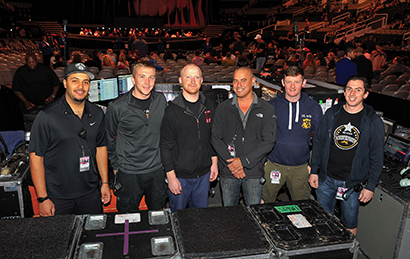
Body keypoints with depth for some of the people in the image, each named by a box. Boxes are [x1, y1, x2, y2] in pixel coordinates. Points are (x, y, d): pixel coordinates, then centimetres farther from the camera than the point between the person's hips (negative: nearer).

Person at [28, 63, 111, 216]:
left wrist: (105, 182, 9)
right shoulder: (47, 117, -13)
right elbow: (36, 157, -10)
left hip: (90, 194, 4)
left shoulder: (97, 114, 2)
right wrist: (42, 198, -11)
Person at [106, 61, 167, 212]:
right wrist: (115, 165, 4)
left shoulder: (161, 101, -2)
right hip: (128, 173, -3)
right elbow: (110, 139, 2)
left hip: (157, 170, 3)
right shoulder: (117, 107, -12)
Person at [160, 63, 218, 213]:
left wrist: (214, 162, 8)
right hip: (180, 175, -3)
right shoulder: (172, 110, -12)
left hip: (204, 174, 4)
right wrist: (171, 176, -12)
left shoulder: (210, 106, 2)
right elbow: (166, 146, -10)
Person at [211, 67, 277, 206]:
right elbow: (216, 138, -1)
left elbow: (269, 141, -8)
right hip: (228, 173, 1)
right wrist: (230, 163, -13)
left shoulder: (267, 110, -1)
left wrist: (243, 161, -15)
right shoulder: (223, 108, 3)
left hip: (254, 173, -1)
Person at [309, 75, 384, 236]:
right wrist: (314, 171, 3)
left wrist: (370, 186, -6)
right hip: (326, 179, 2)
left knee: (350, 223, 13)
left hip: (353, 183, -2)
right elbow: (319, 143, 5)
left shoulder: (373, 122, -7)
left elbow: (376, 157, -4)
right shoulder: (332, 114, 0)